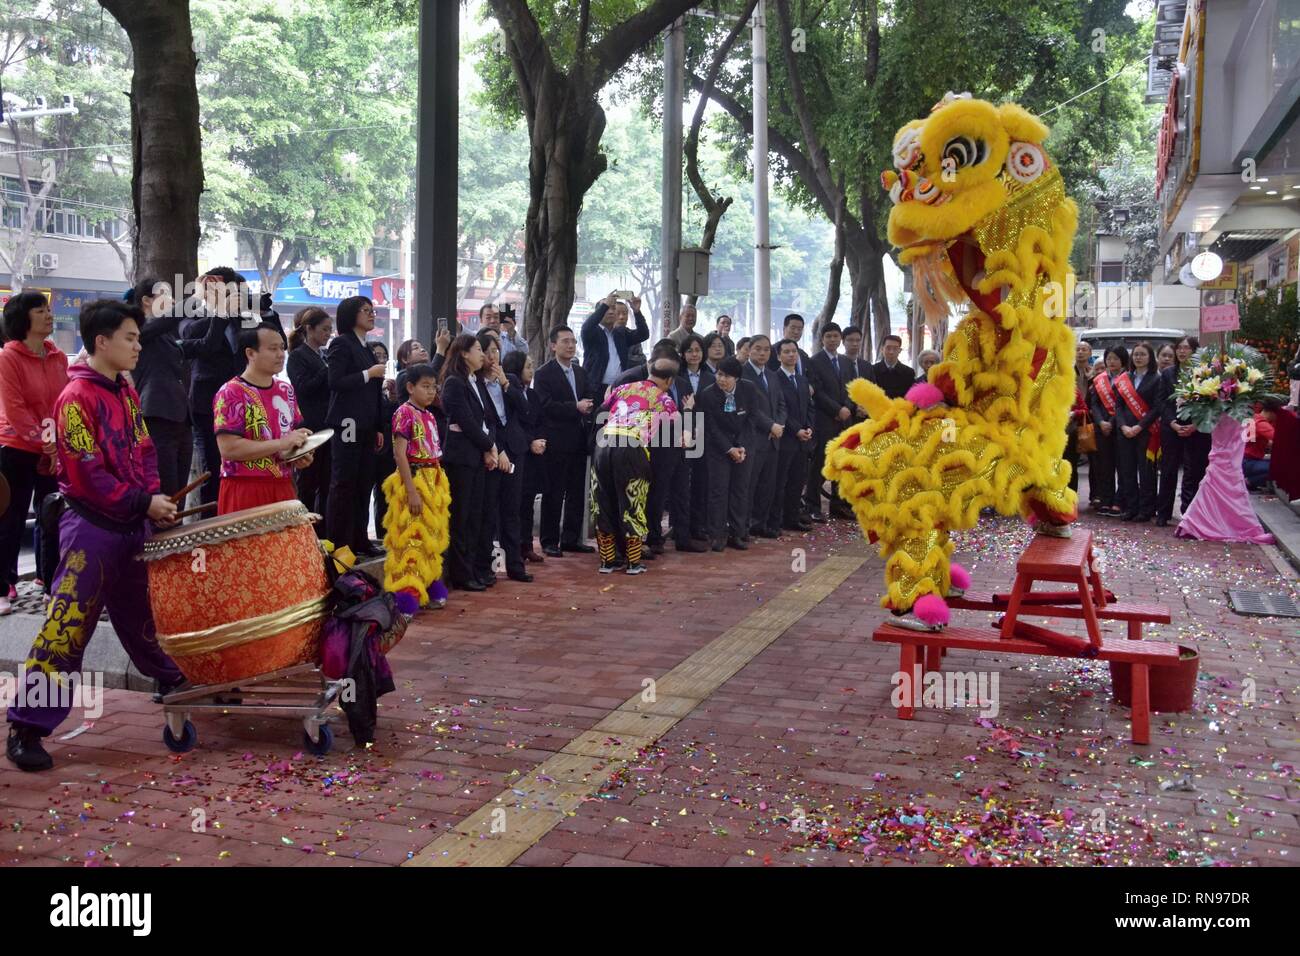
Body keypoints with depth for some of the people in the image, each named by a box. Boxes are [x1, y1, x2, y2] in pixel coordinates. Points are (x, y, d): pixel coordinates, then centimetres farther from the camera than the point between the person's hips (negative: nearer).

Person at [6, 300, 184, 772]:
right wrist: (143, 503, -18)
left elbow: (145, 452, 15)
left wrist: (156, 498, -1)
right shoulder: (76, 398, -14)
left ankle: (173, 681, 39)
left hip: (133, 526, 8)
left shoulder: (127, 392, 11)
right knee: (66, 626, -7)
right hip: (92, 529, -7)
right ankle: (27, 726, -1)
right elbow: (87, 476, -19)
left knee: (145, 613, 22)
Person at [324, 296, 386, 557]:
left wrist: (378, 428, 17)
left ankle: (360, 541, 14)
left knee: (364, 485, 8)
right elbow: (335, 382, -15)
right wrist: (368, 374, -13)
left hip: (367, 427, 8)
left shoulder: (366, 349, 20)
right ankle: (339, 544, 1)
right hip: (348, 425, -8)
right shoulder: (341, 344, -5)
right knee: (344, 486, -4)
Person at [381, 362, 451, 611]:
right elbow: (400, 454, -16)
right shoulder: (404, 413, -12)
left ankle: (428, 586, 23)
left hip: (433, 481, 8)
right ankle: (406, 593, -2)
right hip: (412, 479, -8)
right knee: (410, 537, -6)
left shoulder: (429, 415, 12)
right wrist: (412, 491, -20)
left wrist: (439, 485, 12)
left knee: (431, 536, 14)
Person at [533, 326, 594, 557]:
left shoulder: (580, 373, 16)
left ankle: (571, 538, 19)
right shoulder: (544, 374, -6)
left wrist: (587, 407, 2)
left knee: (576, 492, 10)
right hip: (556, 442, -7)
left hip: (578, 441, 7)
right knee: (553, 493, 0)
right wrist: (575, 407, -20)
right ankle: (549, 541, 7)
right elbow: (545, 406, -16)